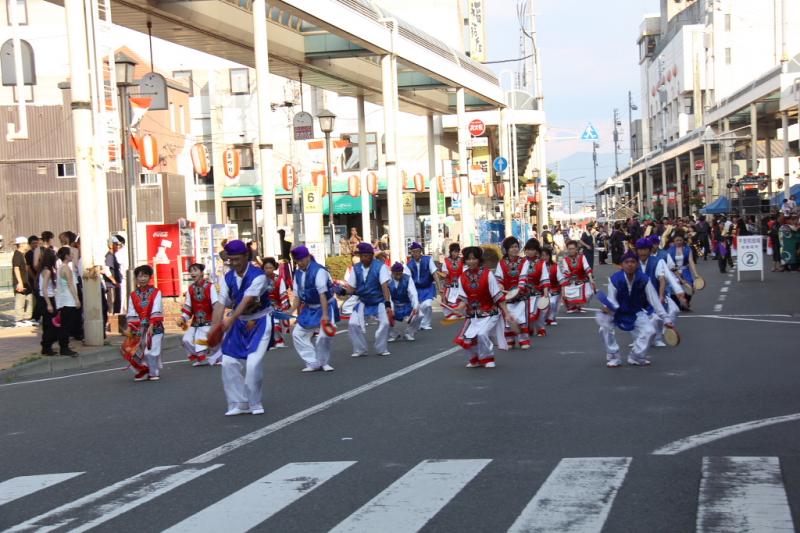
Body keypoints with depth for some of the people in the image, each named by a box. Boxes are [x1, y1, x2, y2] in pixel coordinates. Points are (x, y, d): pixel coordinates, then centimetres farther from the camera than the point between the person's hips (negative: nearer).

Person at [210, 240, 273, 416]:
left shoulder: (258, 276, -21)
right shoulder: (228, 278, -4)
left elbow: (247, 300, -32)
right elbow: (221, 303, -13)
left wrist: (230, 320, -43)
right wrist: (214, 327, -27)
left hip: (259, 322, -6)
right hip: (239, 322, 6)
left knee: (254, 363, -16)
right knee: (229, 362, 0)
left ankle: (255, 404, 4)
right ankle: (239, 404, 13)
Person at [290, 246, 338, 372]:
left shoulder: (318, 271, -20)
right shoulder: (298, 274, 1)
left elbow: (322, 294, -26)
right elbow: (297, 296, 5)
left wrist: (325, 314, -31)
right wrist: (290, 312, -6)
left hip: (325, 306, -7)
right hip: (309, 309, 7)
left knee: (324, 336, -18)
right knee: (297, 333, 3)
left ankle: (324, 362, 8)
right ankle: (313, 363, 7)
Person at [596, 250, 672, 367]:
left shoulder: (644, 279, -18)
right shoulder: (614, 279, -21)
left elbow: (654, 300, -14)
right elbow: (612, 300, -23)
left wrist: (665, 319, -16)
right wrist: (608, 308, -48)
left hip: (637, 313, 1)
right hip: (618, 313, -1)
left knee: (650, 331, -20)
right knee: (605, 327, -26)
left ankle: (636, 357, 7)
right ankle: (613, 358, -5)